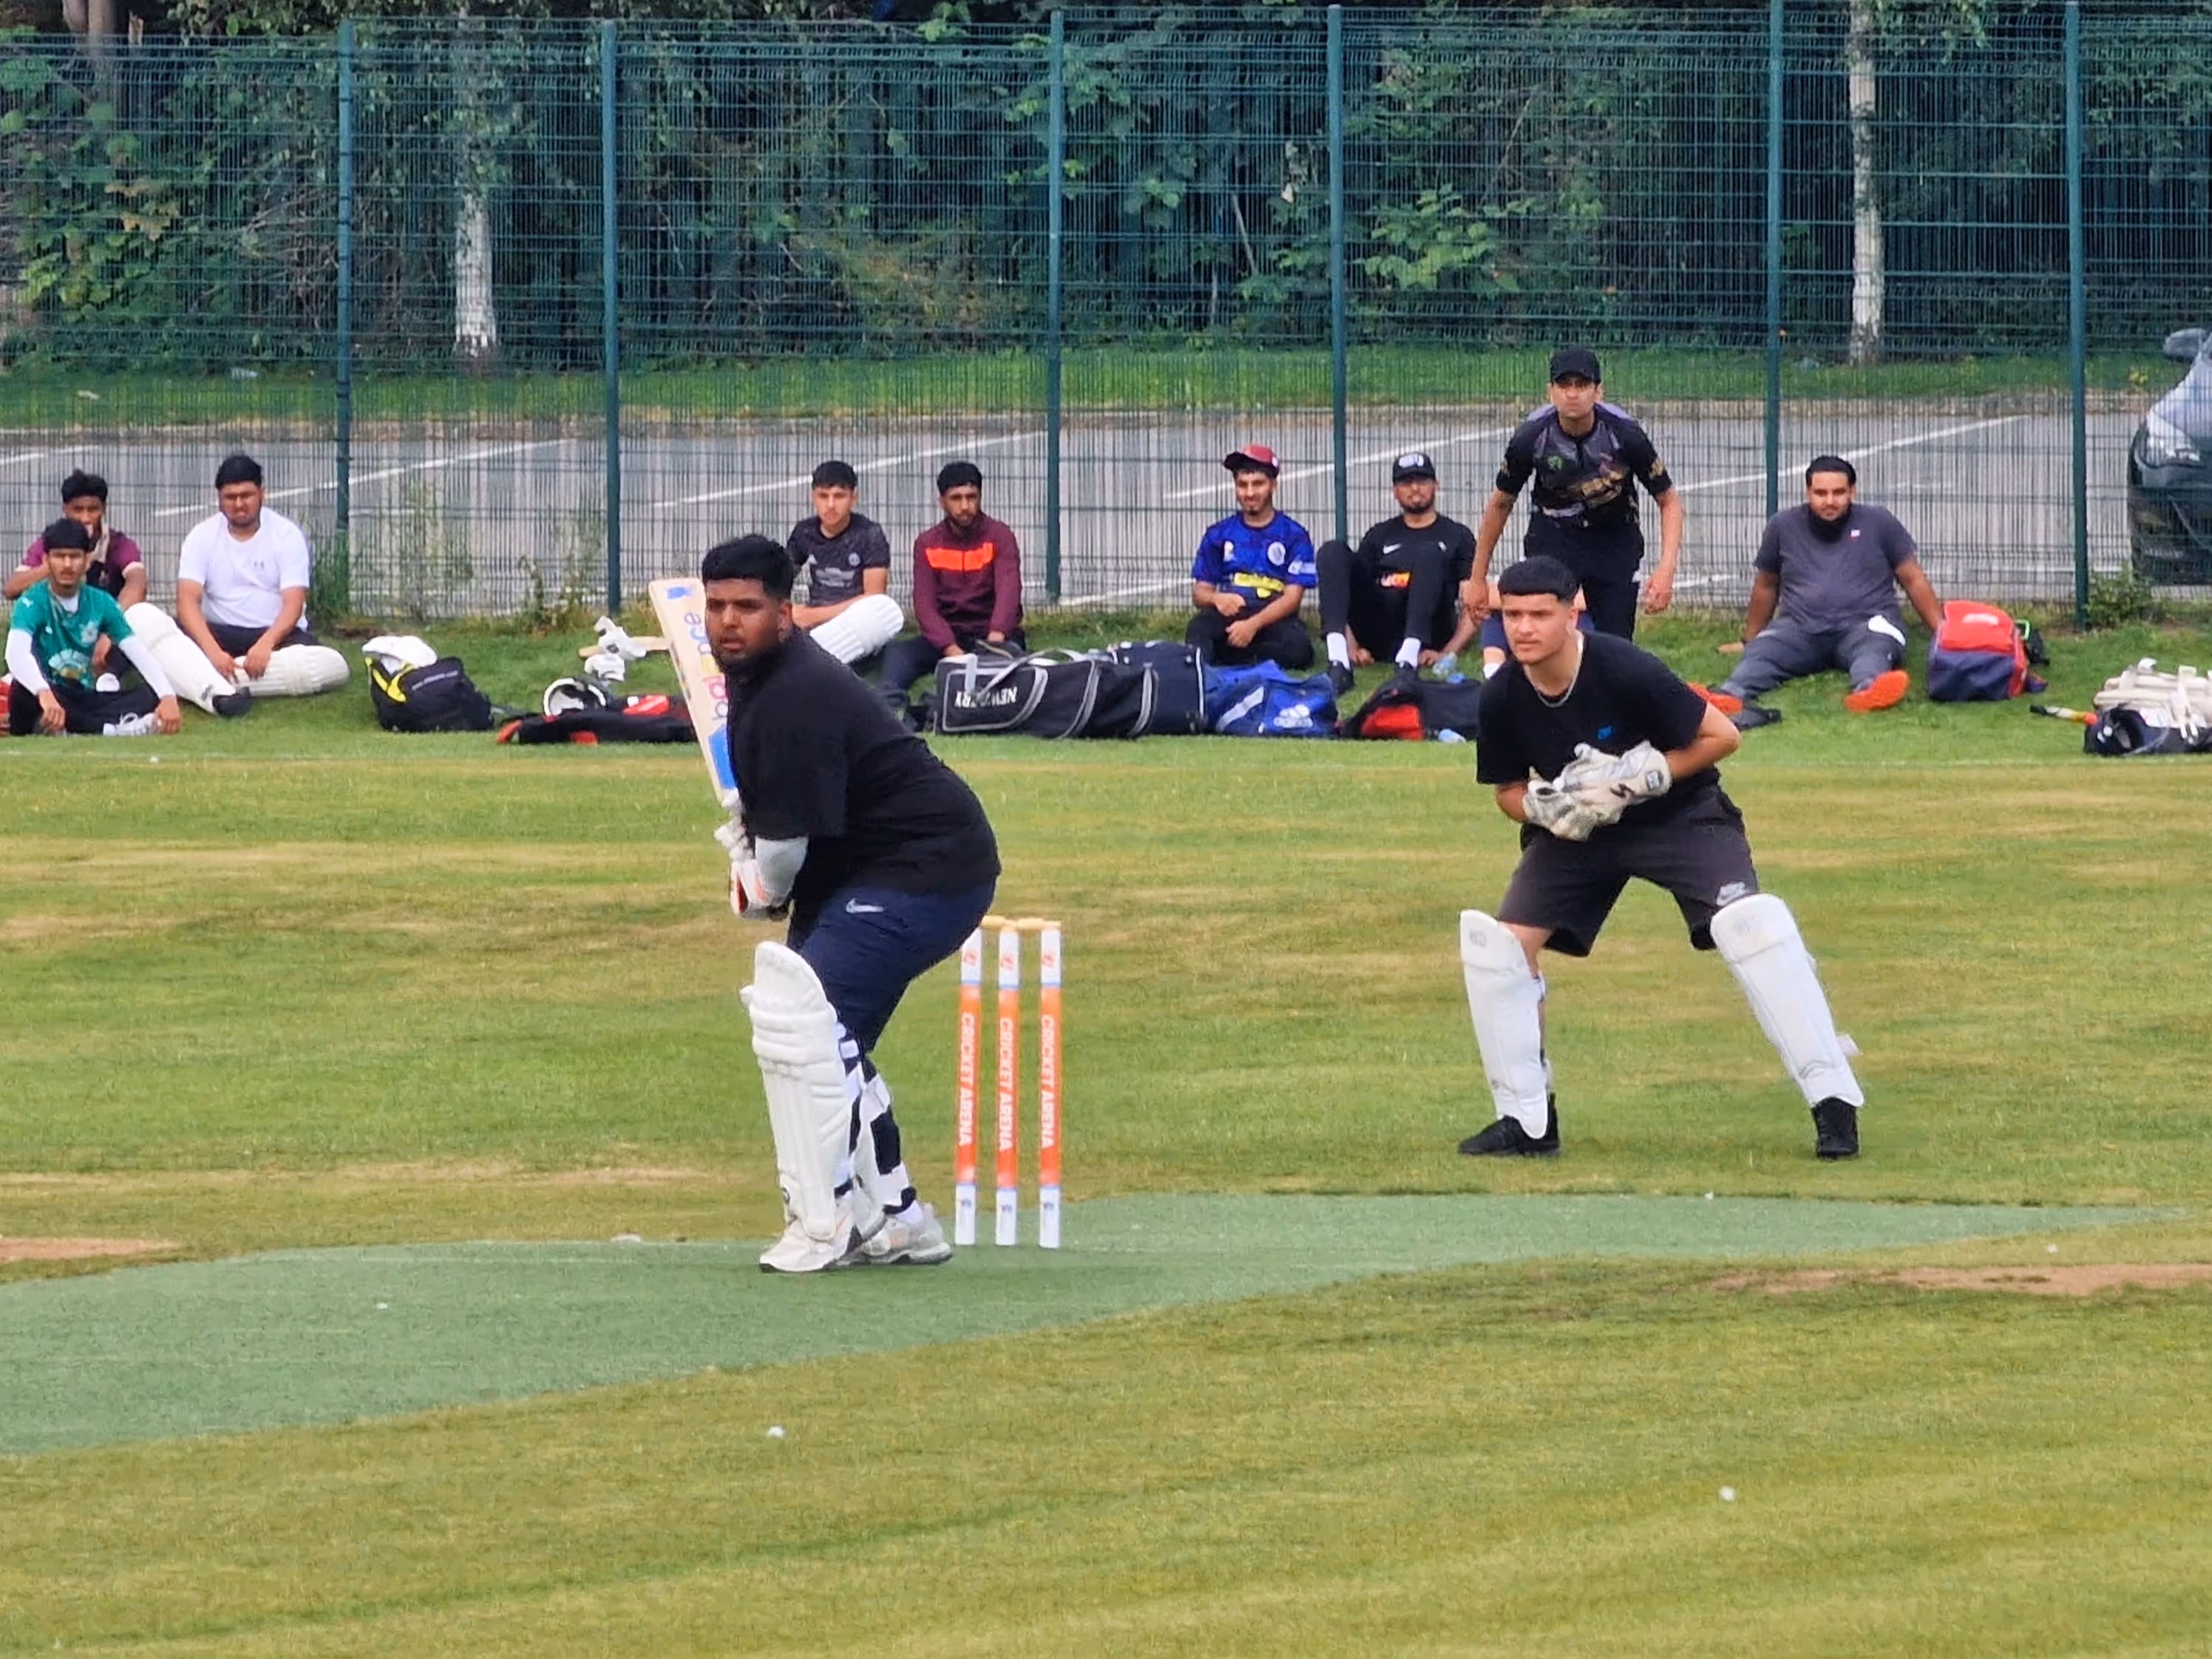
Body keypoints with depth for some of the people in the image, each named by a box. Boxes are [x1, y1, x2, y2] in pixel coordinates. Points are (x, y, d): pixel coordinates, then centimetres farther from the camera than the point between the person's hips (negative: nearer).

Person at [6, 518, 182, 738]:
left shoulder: (101, 603, 3)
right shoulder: (33, 602, -11)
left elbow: (140, 654, -5)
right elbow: (16, 653, -31)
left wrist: (168, 697, -24)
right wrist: (44, 694, -51)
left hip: (85, 698, 5)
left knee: (151, 698, -17)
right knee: (23, 690, -39)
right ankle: (108, 729, -33)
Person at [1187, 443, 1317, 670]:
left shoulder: (1293, 535, 9)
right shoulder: (1218, 534, 19)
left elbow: (1293, 596, -1)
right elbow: (1199, 592, 15)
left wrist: (1253, 624, -19)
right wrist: (1217, 598, -12)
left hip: (1274, 618, -2)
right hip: (1228, 615, 2)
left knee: (1298, 648, -38)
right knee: (1199, 628, -35)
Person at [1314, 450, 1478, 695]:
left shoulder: (1457, 537, 16)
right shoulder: (1380, 536, 24)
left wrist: (1449, 653, -14)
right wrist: (1352, 646, -5)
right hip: (1378, 634, 3)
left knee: (1430, 554, -27)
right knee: (1332, 552, -15)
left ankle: (1408, 662, -49)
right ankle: (1338, 663, -38)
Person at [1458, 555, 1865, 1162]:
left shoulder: (1625, 672, -28)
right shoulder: (1502, 701, -15)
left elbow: (1721, 735, -18)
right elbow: (1510, 792, 1)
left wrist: (1649, 776, -27)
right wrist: (1543, 807, -21)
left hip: (1680, 814, -5)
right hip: (1575, 831, 5)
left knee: (1750, 924, -24)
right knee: (1497, 942, -8)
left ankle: (1834, 1103, -19)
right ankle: (1527, 1121, 6)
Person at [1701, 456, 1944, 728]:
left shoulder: (1879, 524, 11)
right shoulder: (1784, 526, 16)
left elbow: (1913, 580, 13)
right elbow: (1766, 586, 28)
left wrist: (1941, 631, 4)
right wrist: (1750, 640, 32)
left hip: (1863, 626, -2)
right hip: (1801, 630, 2)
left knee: (1874, 647, -38)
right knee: (1760, 653, -30)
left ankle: (1868, 688, -71)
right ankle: (1732, 696, -61)